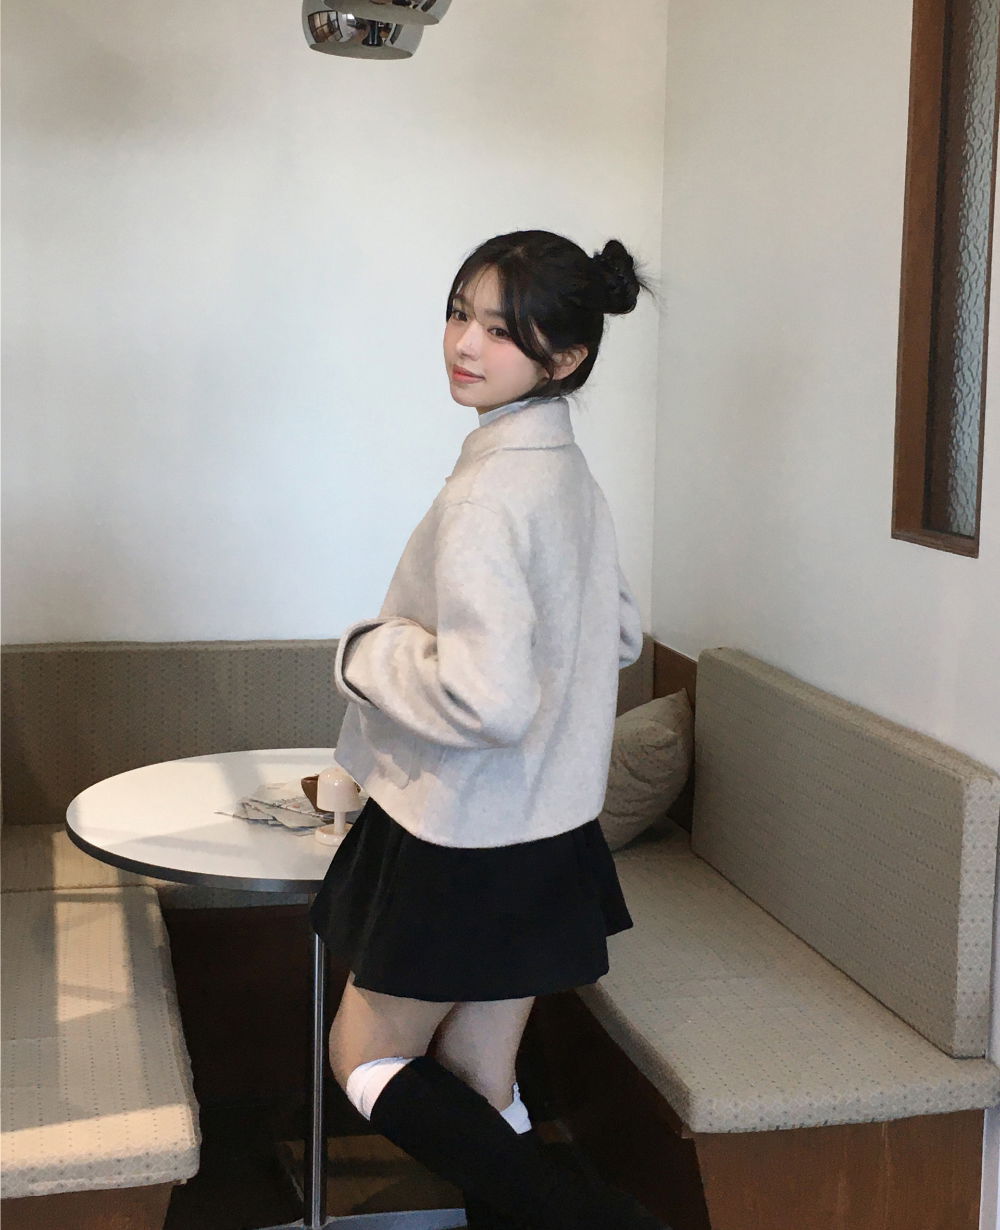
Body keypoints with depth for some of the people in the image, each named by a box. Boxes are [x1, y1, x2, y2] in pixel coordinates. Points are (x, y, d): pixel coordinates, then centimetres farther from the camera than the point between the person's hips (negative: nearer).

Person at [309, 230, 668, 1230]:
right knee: (479, 1092, 17)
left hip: (462, 844, -8)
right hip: (551, 831, 8)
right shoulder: (573, 475, 5)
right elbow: (619, 639, 17)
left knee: (368, 1060, 11)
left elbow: (487, 699, -30)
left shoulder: (488, 493, -23)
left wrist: (364, 650, -14)